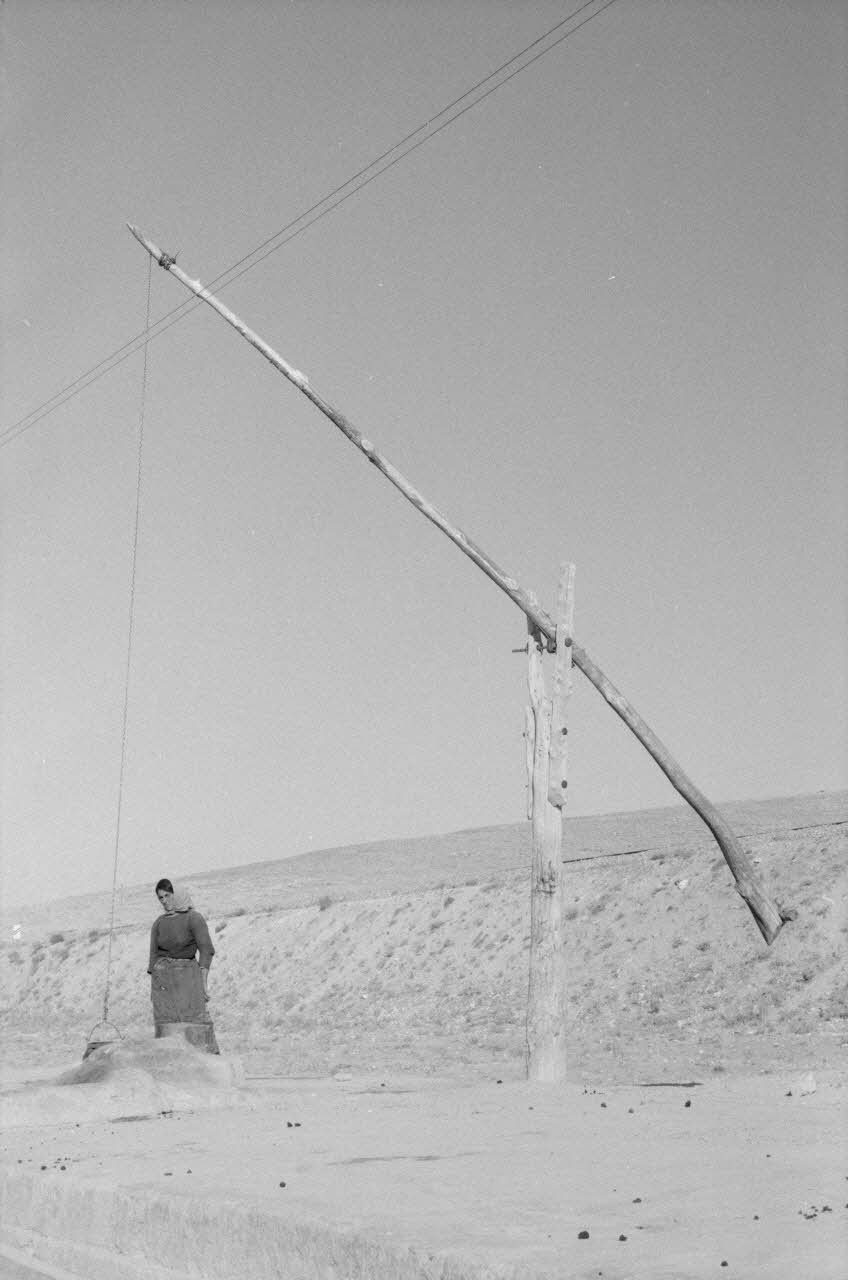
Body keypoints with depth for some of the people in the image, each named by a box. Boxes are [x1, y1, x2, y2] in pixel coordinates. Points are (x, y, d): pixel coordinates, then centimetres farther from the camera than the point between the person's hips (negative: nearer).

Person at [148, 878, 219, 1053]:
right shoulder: (159, 923, 11)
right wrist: (153, 987, 8)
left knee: (193, 1024, -11)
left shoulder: (193, 918, -3)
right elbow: (154, 954, 13)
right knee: (167, 1027, -5)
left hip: (188, 975, -4)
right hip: (162, 976, 4)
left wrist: (203, 981, -12)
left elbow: (206, 950, -6)